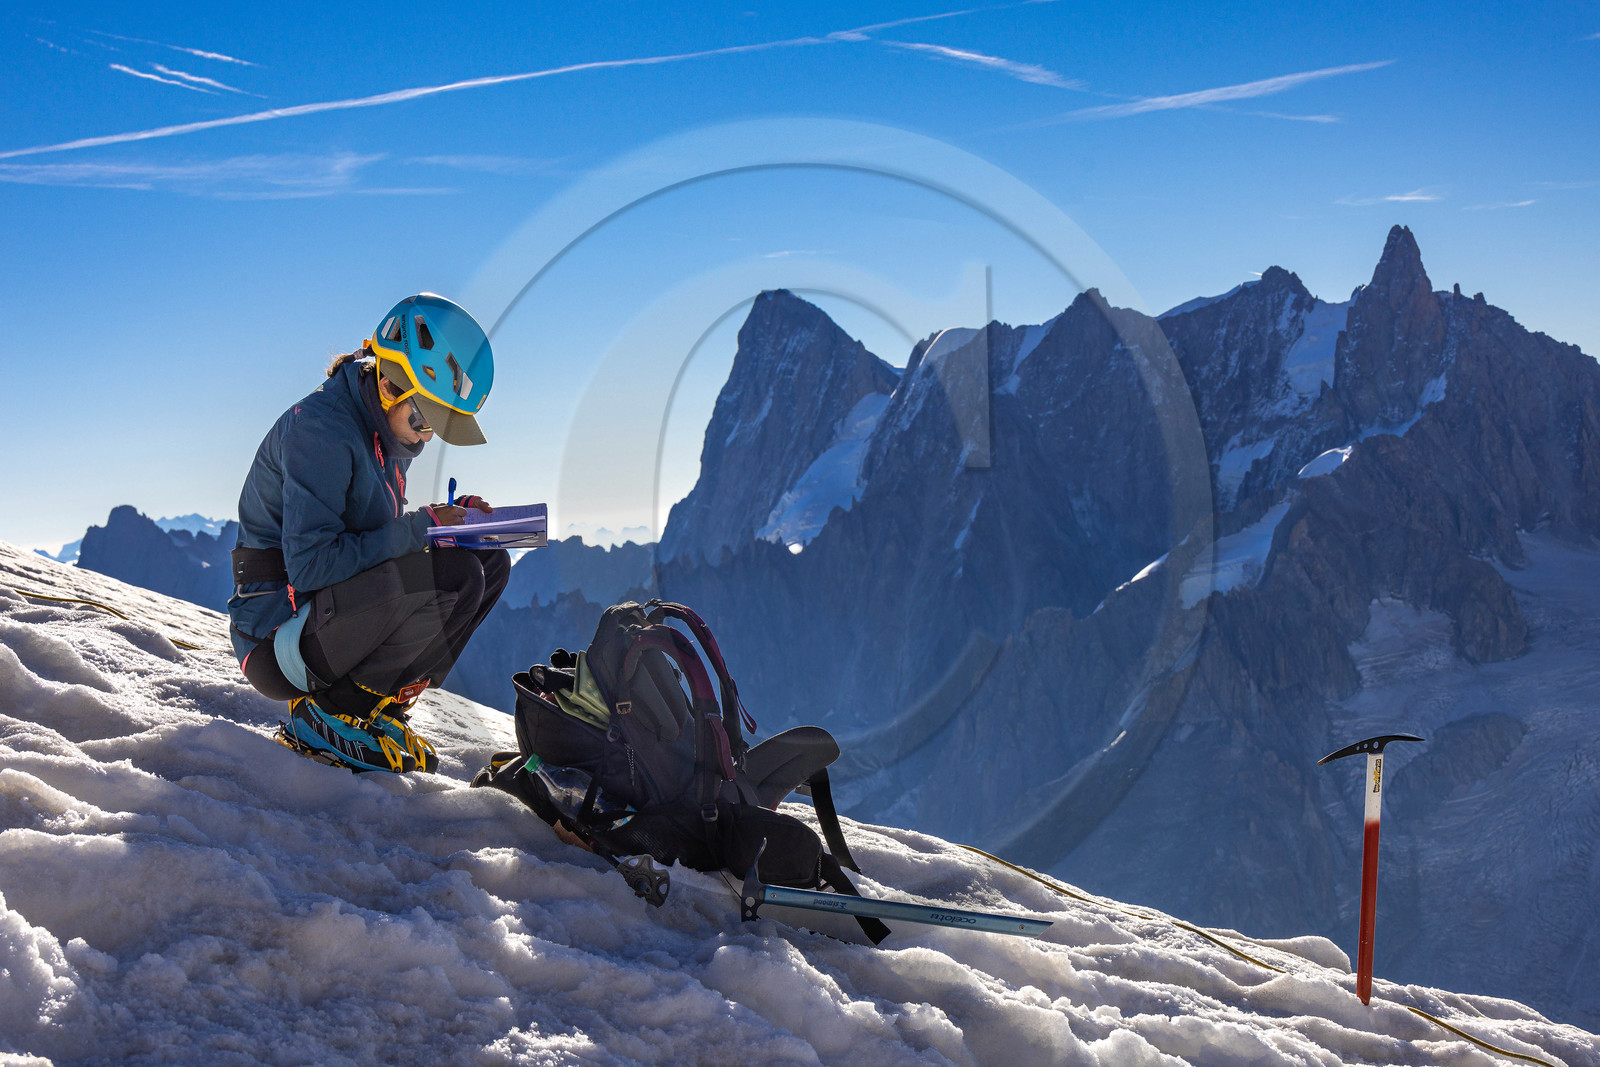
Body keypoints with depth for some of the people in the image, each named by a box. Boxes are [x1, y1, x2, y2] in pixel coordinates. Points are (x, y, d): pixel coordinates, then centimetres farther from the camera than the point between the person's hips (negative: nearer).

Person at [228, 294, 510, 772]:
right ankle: (332, 714, -13)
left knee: (491, 561, 3)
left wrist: (449, 518, 0)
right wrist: (422, 526, -22)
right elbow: (310, 565, -26)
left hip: (338, 618, 10)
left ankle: (378, 704, 0)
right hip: (277, 641, -10)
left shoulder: (389, 434, 10)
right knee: (453, 573, -28)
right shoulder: (319, 427, -19)